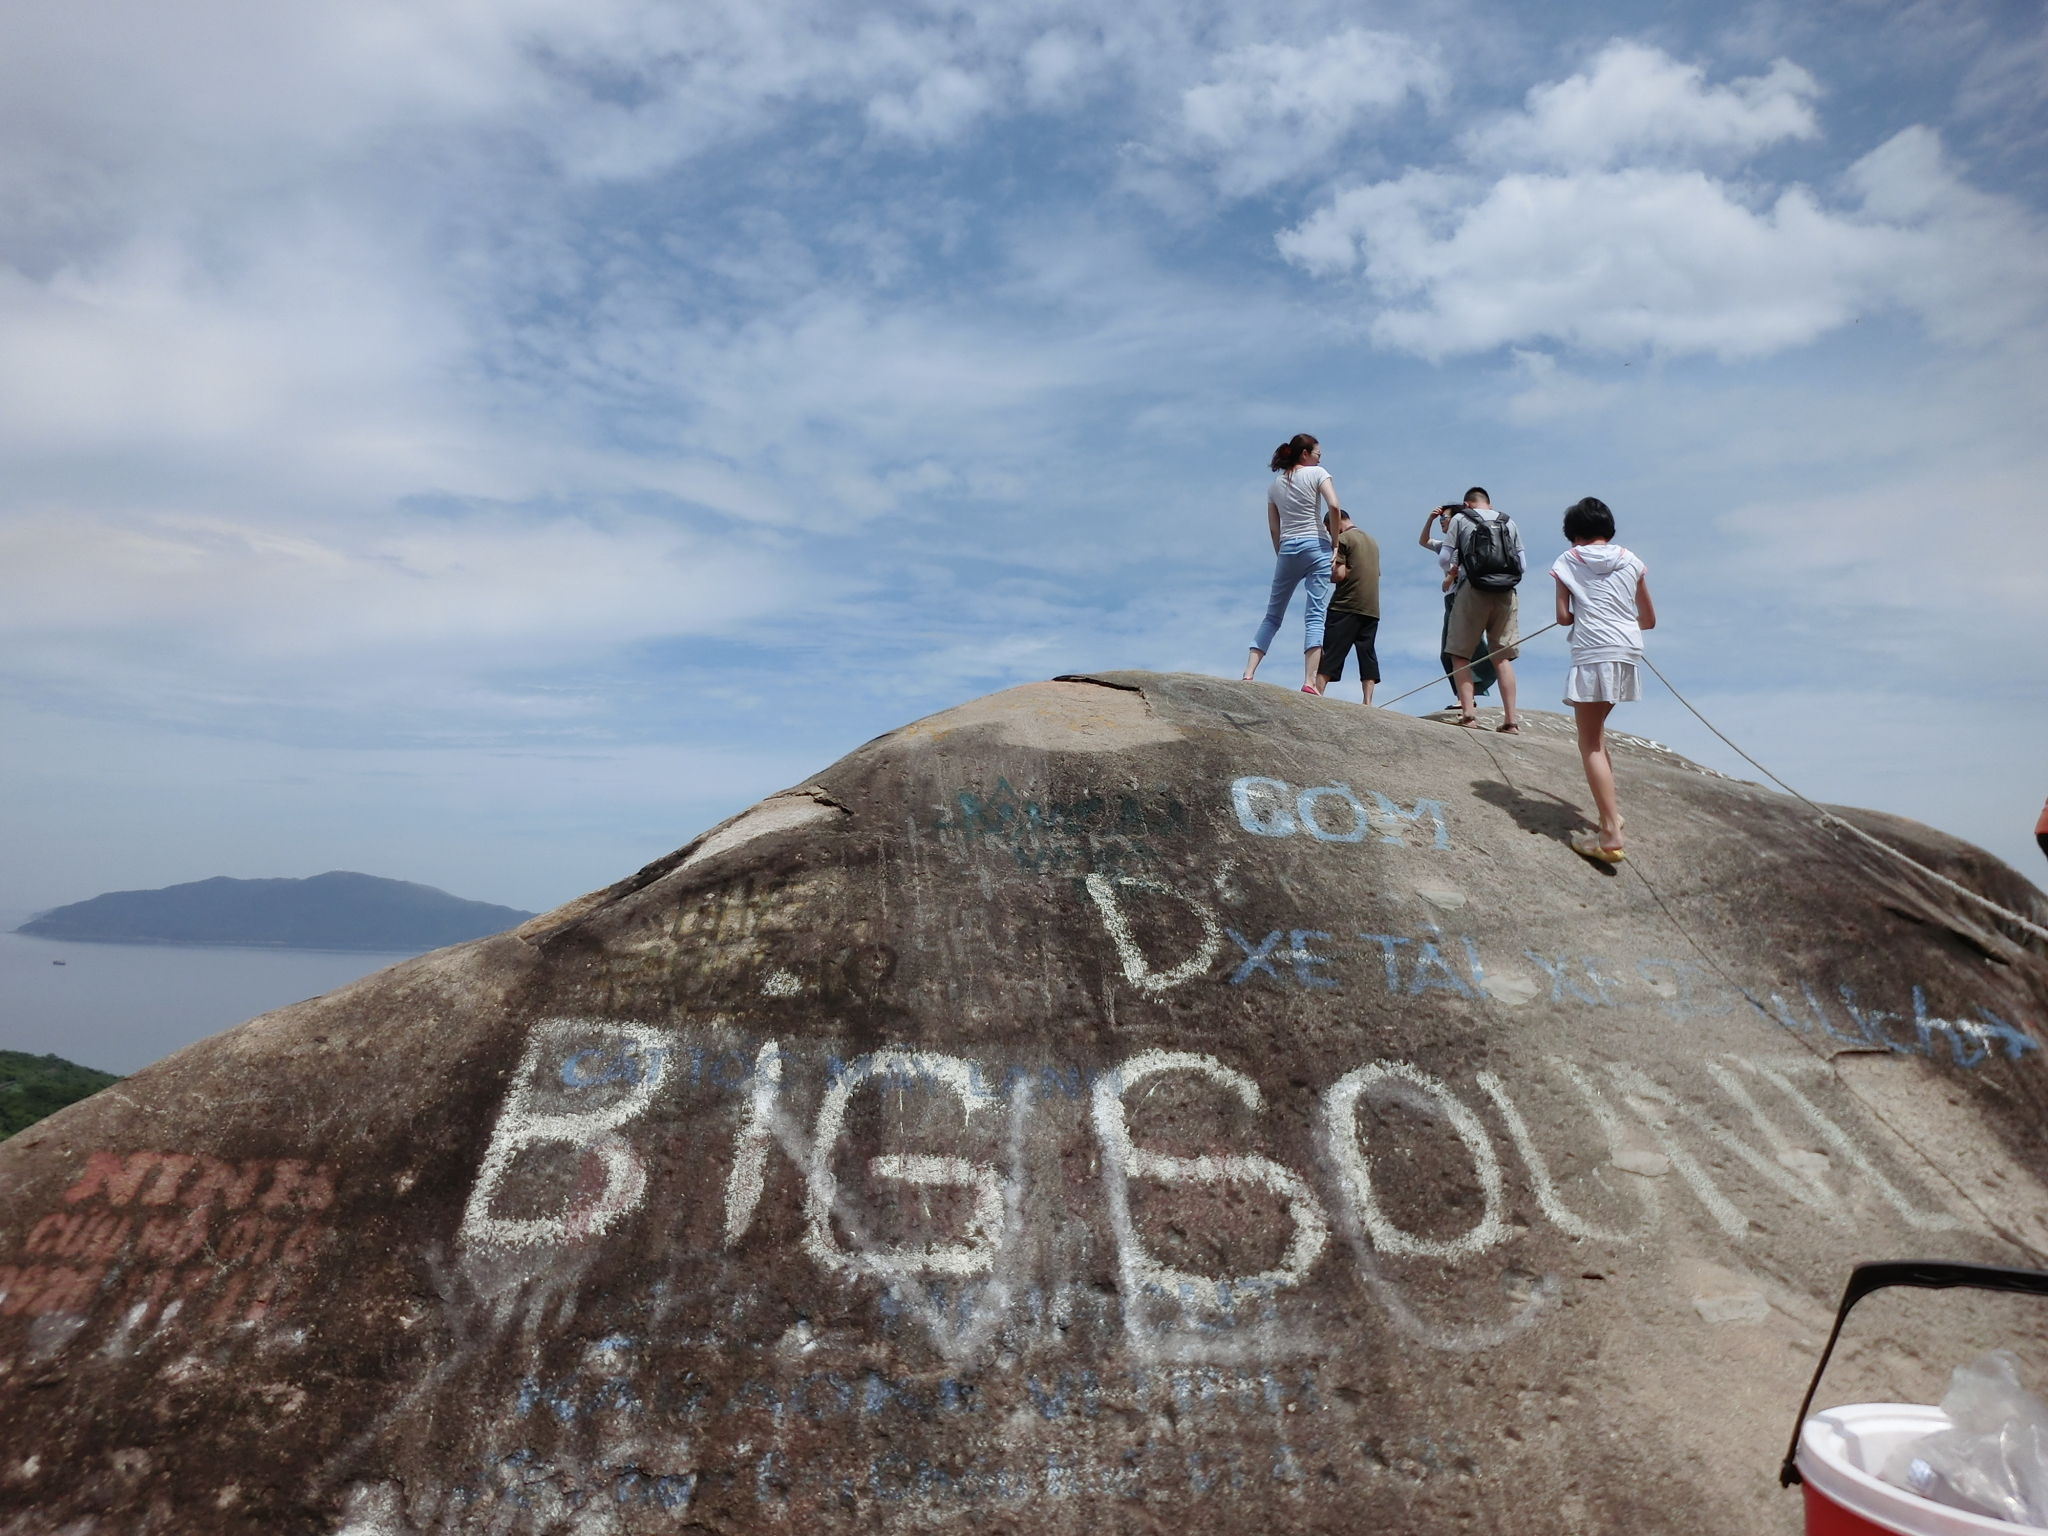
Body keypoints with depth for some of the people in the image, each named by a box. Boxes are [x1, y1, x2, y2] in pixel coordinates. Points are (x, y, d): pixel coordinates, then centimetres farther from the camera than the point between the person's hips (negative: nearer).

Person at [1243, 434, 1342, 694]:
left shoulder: (1275, 484, 16)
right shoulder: (1317, 473, 3)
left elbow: (1273, 528, 12)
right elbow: (1334, 507, -11)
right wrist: (1335, 543, -4)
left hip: (1287, 549, 4)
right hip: (1315, 546, -4)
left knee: (1272, 615, 10)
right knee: (1315, 616, -7)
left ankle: (1248, 674, -2)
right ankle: (1309, 682, -17)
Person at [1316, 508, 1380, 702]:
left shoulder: (1342, 539, -3)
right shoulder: (1372, 540, 19)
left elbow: (1339, 574, -13)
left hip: (1346, 606, -6)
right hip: (1371, 609, 6)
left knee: (1329, 654, -6)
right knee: (1367, 655, 4)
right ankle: (1368, 702, -4)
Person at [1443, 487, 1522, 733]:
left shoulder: (1460, 519, 7)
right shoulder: (1509, 522, 15)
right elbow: (1523, 564, 12)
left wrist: (1452, 573, 23)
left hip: (1473, 590, -3)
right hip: (1506, 593, 3)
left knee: (1460, 654, 2)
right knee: (1502, 657, 7)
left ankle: (1468, 712, -12)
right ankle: (1510, 719, 3)